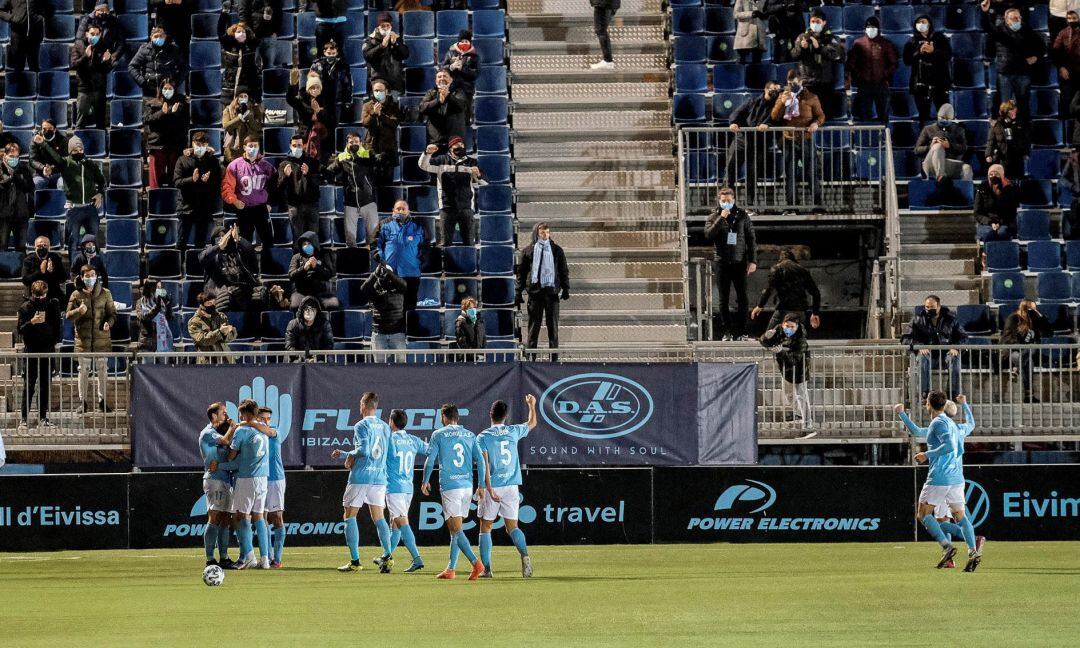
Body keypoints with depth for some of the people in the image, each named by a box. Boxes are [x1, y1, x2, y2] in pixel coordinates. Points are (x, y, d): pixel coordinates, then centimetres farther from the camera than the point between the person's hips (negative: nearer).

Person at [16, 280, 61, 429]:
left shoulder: (53, 304, 4)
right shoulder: (25, 307, -2)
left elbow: (58, 325, 14)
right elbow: (20, 329, -5)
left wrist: (56, 341, 5)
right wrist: (31, 322, -21)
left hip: (48, 349, 2)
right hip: (31, 349, -2)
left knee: (45, 385, 5)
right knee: (29, 384, -3)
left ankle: (43, 417, 10)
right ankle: (24, 418, 0)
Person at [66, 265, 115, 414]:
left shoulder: (105, 294, 3)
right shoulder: (76, 295, 2)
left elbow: (112, 313, 5)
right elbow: (68, 315, 1)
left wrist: (108, 323, -16)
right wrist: (78, 311, -21)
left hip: (101, 337, 1)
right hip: (83, 338, -1)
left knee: (102, 370, 6)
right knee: (83, 370, 4)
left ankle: (102, 400, 17)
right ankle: (83, 402, 10)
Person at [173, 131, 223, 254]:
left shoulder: (213, 161, 6)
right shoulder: (183, 160, 3)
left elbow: (219, 183, 1)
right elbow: (176, 182, -5)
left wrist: (208, 180, -18)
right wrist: (192, 179, -22)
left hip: (205, 209, 1)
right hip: (186, 207, -1)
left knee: (201, 244, 9)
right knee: (181, 242, 0)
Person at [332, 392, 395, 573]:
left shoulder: (361, 426, -10)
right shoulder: (385, 427, 13)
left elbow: (364, 450, -23)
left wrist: (350, 455, -1)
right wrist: (342, 454, 26)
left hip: (360, 477, -6)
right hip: (379, 477, 6)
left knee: (349, 517, 4)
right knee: (378, 518, 7)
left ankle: (355, 561, -1)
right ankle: (387, 556, -9)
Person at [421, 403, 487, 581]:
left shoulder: (438, 435, -1)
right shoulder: (470, 435, 11)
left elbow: (430, 460, -1)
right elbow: (480, 461, 6)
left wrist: (425, 481, 13)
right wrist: (481, 486, 9)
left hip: (449, 486, -5)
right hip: (467, 486, 5)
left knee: (455, 529, -8)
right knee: (455, 529, 13)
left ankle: (475, 563, -23)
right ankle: (451, 569, 14)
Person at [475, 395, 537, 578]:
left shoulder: (483, 437, -5)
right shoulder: (513, 432, 5)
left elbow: (485, 464, -14)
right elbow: (532, 423, 26)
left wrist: (489, 488, -18)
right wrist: (531, 405, 42)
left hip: (492, 487, -3)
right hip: (511, 486, 3)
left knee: (485, 527, 8)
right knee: (512, 526, 6)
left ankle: (486, 568, 2)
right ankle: (524, 555, -21)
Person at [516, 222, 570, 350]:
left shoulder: (557, 250, 9)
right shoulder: (528, 251, 7)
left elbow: (564, 270, 12)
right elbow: (521, 272, 8)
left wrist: (566, 289, 5)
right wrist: (519, 292, 3)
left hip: (552, 290, 1)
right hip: (535, 290, -1)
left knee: (552, 324, 3)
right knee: (534, 324, 1)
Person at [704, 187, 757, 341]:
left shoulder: (742, 216, 5)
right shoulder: (714, 217, 5)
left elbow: (751, 239, 6)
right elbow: (708, 235, -11)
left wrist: (753, 260, 0)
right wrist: (720, 219, -18)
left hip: (739, 262, 0)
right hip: (722, 263, 0)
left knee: (742, 298, -2)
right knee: (724, 299, 2)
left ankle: (740, 331, 3)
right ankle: (726, 331, 6)